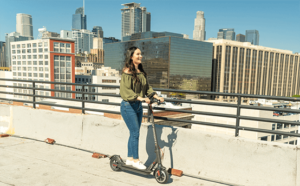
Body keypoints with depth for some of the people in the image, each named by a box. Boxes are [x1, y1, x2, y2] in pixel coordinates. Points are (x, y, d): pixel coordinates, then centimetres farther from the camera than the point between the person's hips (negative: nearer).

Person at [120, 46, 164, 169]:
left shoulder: (141, 72, 9)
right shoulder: (127, 71, -16)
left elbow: (147, 87, 12)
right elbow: (125, 90, -24)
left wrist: (155, 96, -2)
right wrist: (140, 98, -31)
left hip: (138, 106, 8)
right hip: (128, 106, -8)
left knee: (134, 133, 13)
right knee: (135, 133, -4)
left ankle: (130, 159, 26)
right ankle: (135, 160, 11)